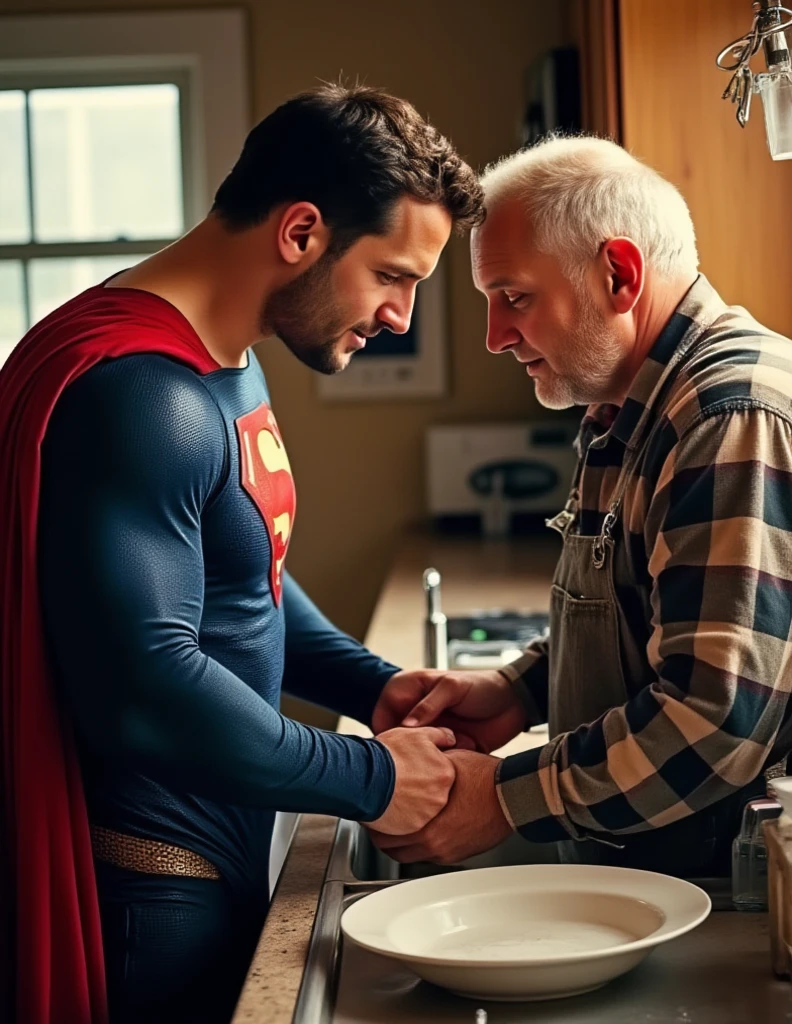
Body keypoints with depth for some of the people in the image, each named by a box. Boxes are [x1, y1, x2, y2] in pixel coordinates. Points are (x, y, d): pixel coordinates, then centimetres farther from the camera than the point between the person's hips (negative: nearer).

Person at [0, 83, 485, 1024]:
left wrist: (380, 688, 5)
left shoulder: (227, 365, 9)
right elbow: (144, 687, -29)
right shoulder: (137, 391, -24)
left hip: (219, 867, 10)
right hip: (149, 899, -10)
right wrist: (371, 779, -17)